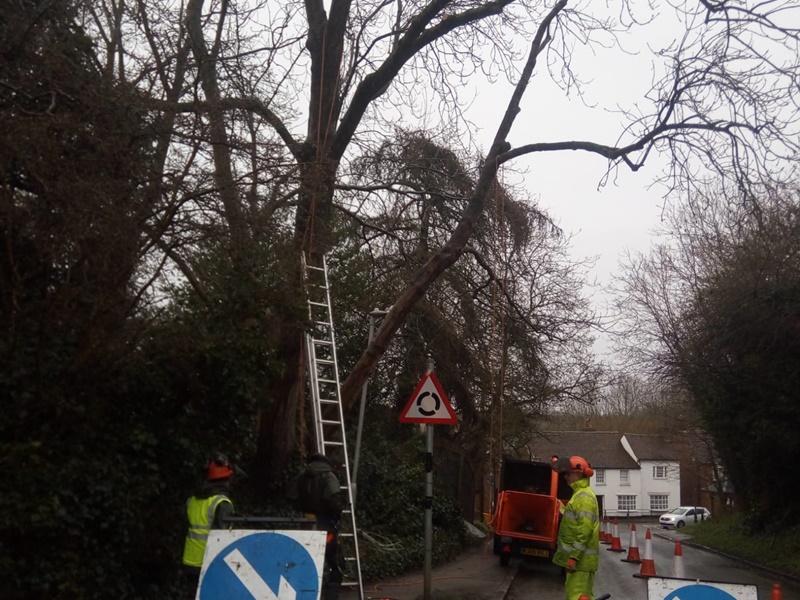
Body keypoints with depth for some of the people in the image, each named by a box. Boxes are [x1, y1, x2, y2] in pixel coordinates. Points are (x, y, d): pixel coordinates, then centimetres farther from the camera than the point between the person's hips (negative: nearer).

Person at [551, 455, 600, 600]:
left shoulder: (584, 497, -16)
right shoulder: (580, 494, 17)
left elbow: (584, 531, -23)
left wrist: (573, 557, -25)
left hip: (580, 559, -11)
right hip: (580, 557, 11)